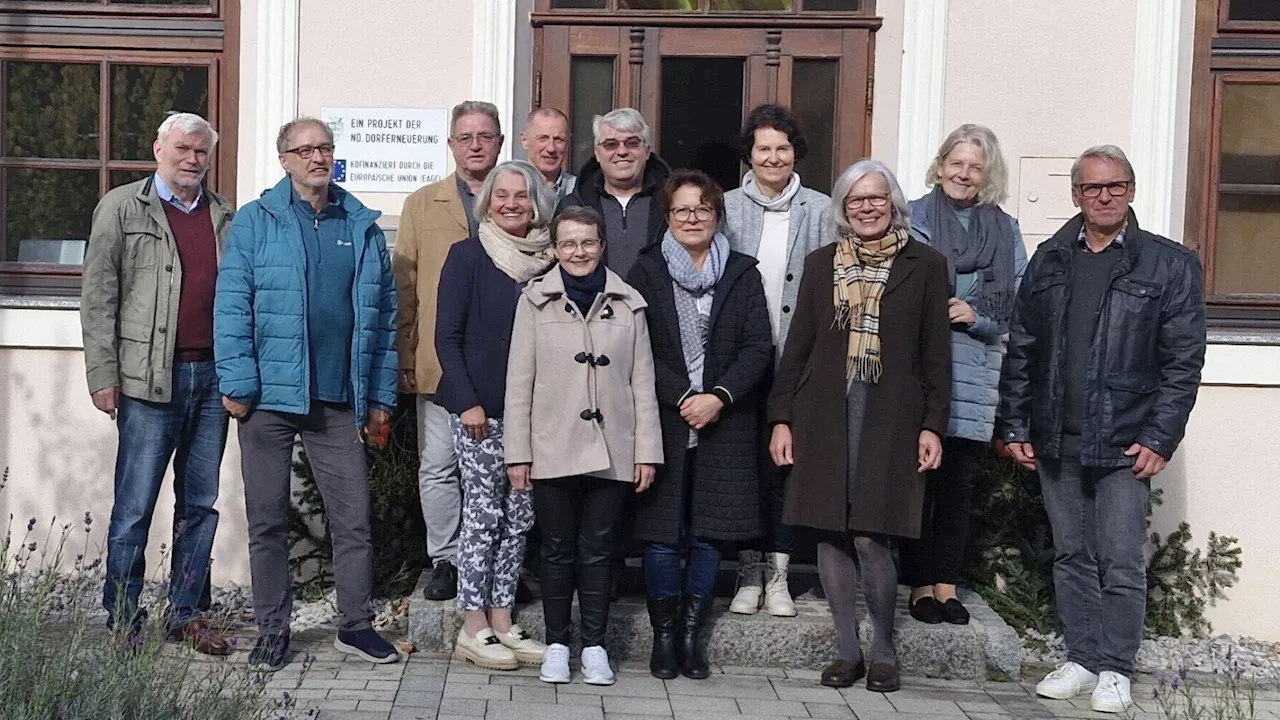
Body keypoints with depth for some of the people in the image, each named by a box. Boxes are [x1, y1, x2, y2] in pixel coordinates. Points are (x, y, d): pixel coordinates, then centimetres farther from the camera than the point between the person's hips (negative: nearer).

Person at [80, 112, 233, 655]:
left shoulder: (225, 217, 14)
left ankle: (187, 615, 18)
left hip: (212, 376, 4)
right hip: (149, 380, -4)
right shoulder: (122, 208, 4)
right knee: (134, 508, -1)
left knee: (200, 505, 9)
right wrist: (103, 375, -7)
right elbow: (98, 298, 0)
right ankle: (120, 621, 9)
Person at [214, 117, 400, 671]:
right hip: (269, 397, -2)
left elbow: (383, 314, 11)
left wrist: (380, 396, 8)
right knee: (267, 521, 7)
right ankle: (272, 631, 19)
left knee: (353, 519, 4)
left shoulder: (363, 227, 10)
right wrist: (237, 384, -11)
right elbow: (232, 307, -3)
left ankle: (356, 625, 18)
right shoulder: (255, 222, 1)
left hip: (339, 403, 2)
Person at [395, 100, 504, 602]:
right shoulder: (422, 205, 10)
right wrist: (404, 357, 1)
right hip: (440, 363, 1)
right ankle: (445, 559, 18)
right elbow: (403, 288, 8)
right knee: (438, 466, 5)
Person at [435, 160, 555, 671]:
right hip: (480, 408, -5)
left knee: (519, 516, 8)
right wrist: (468, 402, -13)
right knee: (483, 513, -2)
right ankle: (474, 629, 8)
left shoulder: (548, 260, 8)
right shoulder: (468, 256, -3)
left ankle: (502, 622, 17)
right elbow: (447, 336, -6)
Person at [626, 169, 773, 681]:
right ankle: (663, 634, 14)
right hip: (663, 421, -1)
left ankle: (692, 634, 16)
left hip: (724, 423, 1)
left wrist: (718, 397, -13)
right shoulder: (647, 271, 4)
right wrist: (683, 398, -13)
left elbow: (759, 347, 0)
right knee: (662, 532, 0)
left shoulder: (742, 274, 8)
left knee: (709, 533, 4)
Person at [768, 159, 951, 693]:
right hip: (824, 415, 3)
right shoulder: (821, 264, 12)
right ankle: (846, 650, 17)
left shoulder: (924, 265, 5)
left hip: (891, 417, -3)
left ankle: (883, 652, 12)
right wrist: (781, 418, 5)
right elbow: (797, 346, 11)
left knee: (870, 537, -7)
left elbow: (936, 355, 4)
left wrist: (932, 425, -3)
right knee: (830, 534, 3)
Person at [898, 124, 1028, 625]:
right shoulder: (914, 218, 5)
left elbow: (1018, 305, 8)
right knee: (918, 478, 0)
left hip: (975, 372, 3)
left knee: (959, 484, 6)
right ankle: (920, 584, 10)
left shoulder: (1004, 230, 13)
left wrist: (975, 315, -8)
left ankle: (946, 585, 15)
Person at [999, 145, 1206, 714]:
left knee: (1121, 562, -1)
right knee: (1071, 556, 11)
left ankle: (1115, 670, 12)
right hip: (1056, 442, 4)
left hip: (1123, 444, -3)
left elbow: (1183, 361, -4)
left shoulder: (1169, 264, 0)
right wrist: (1015, 426, 5)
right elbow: (1021, 350, 10)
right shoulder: (1049, 261, 10)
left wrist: (1160, 439, -10)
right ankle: (1081, 660, 22)